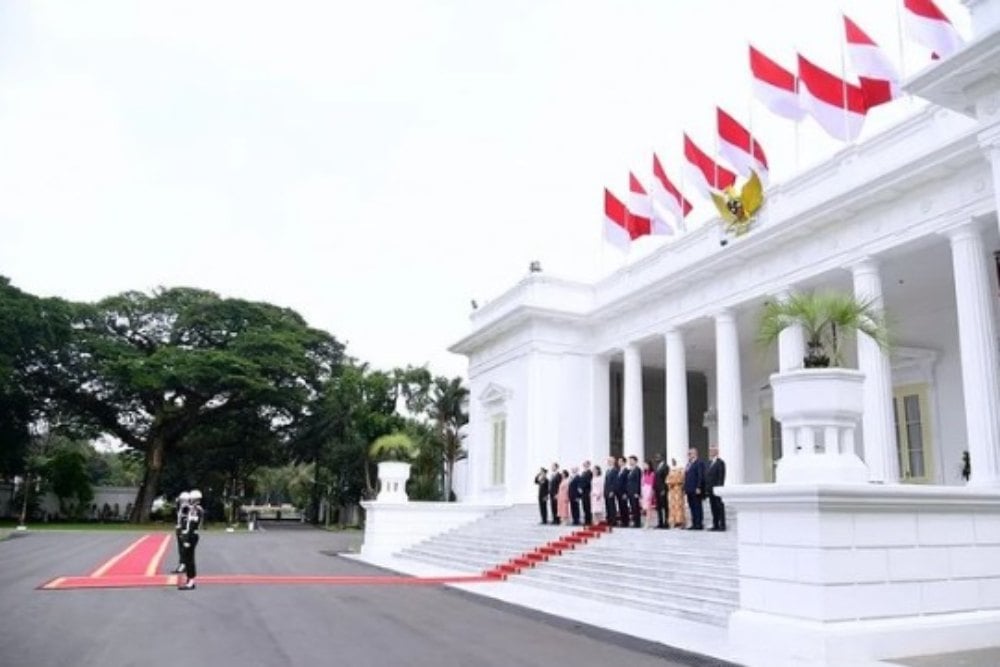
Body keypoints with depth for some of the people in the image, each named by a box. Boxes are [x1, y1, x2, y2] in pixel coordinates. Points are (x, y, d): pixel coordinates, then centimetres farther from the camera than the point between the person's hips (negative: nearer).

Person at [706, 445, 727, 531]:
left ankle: (722, 525, 0)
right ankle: (715, 525, 13)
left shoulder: (720, 462, -7)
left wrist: (719, 487, -19)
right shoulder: (709, 462, 17)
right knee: (713, 508, 9)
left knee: (720, 507, -3)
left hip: (717, 489, -8)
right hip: (710, 489, 8)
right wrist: (706, 488, 9)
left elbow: (721, 476, -13)